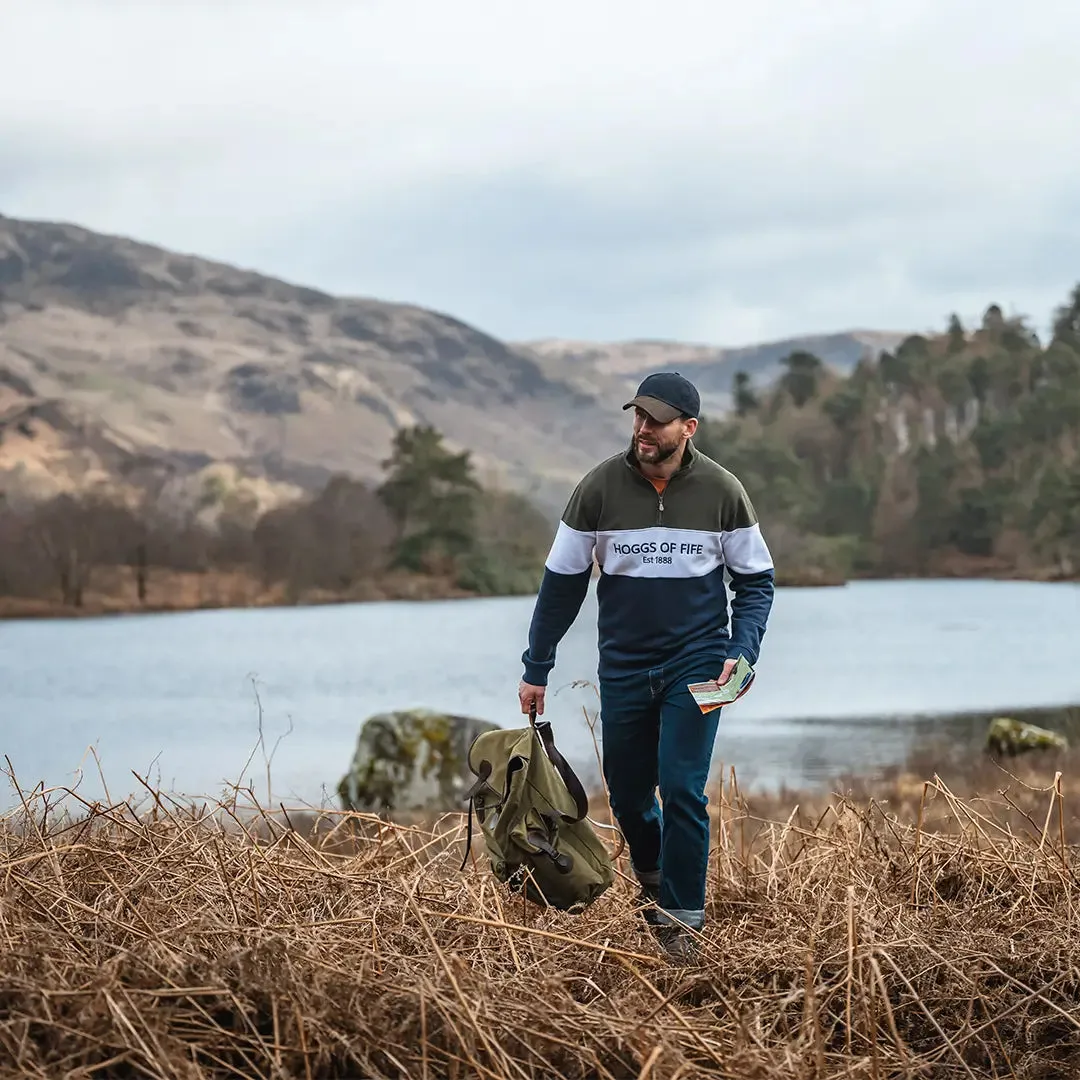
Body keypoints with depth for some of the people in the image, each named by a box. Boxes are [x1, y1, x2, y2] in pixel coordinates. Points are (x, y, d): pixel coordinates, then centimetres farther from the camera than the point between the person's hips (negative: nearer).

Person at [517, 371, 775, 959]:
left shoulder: (722, 491, -8)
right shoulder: (599, 487, -7)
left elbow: (756, 581, 2)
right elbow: (561, 584, 1)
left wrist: (741, 653, -13)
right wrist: (536, 670, 3)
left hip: (695, 663, -2)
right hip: (623, 664, 2)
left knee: (682, 790, -10)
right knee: (627, 791, 11)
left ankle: (679, 919, 3)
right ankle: (653, 879, 40)